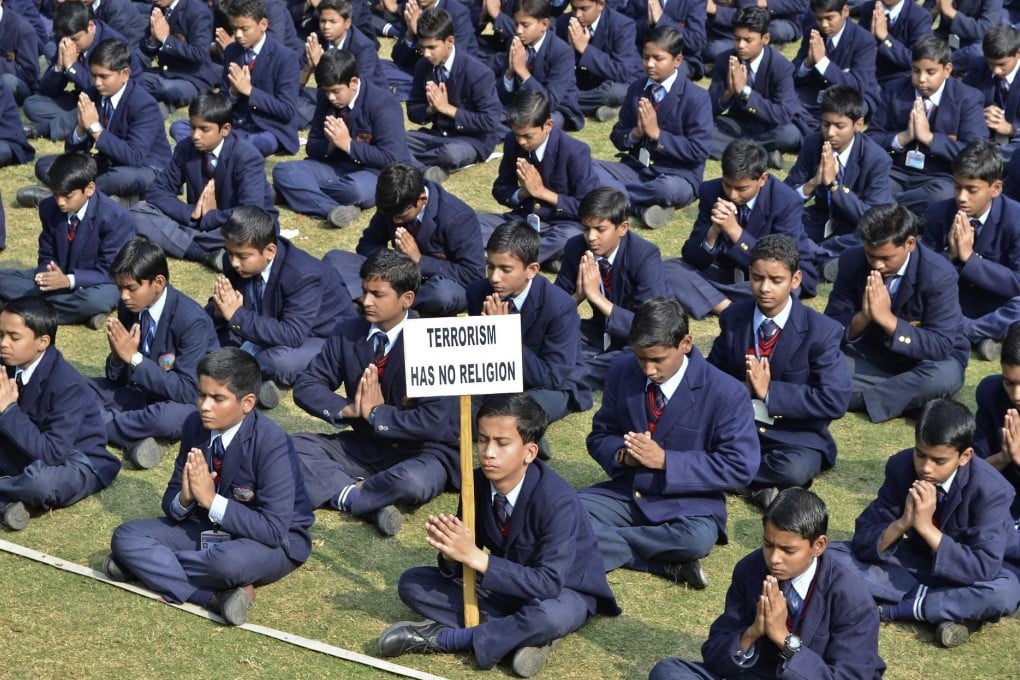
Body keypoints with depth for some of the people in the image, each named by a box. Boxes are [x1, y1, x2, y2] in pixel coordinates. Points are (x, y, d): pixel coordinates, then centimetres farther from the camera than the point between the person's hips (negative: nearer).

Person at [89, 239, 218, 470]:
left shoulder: (192, 321, -23)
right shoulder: (129, 307, -4)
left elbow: (187, 391, -27)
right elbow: (118, 379, 3)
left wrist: (135, 358, -28)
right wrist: (117, 358, -21)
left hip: (189, 403, -7)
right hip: (147, 393, 7)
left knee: (168, 417, -41)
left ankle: (101, 422, -18)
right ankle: (132, 440, -26)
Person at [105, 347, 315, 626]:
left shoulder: (272, 443, -25)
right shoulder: (195, 425, -8)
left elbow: (273, 529, -28)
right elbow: (170, 500, 0)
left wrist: (212, 501, -31)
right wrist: (184, 501, -25)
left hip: (274, 541, -6)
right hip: (210, 527, 7)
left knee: (229, 561, -41)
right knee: (126, 537, -13)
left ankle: (150, 565, -12)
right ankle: (218, 596, -25)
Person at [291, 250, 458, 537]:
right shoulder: (348, 333, -2)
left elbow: (435, 422, -24)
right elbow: (306, 386, 0)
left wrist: (376, 413, -19)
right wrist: (348, 409, -18)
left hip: (423, 452, -5)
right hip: (366, 446, 5)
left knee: (412, 483, -40)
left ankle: (343, 492, -15)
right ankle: (360, 497, -23)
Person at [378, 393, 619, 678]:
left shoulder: (558, 500, -29)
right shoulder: (477, 484, -12)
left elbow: (548, 583, -34)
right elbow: (465, 562, -5)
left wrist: (476, 557, -38)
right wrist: (452, 553, -31)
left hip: (563, 591, -6)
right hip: (508, 585, 6)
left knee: (548, 617, -42)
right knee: (412, 582, -9)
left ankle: (445, 638, -21)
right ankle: (518, 633, -20)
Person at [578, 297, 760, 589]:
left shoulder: (726, 393, -13)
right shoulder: (622, 372, -1)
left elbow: (740, 467, -15)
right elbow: (600, 436, 10)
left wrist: (665, 460, -21)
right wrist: (622, 454, -16)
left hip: (687, 503, -4)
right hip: (625, 493, 4)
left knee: (699, 538, -39)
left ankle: (607, 541, -16)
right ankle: (667, 562, -22)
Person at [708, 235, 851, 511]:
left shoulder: (820, 331, -10)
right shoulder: (733, 317, 2)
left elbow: (835, 401, -17)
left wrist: (770, 392, -21)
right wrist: (742, 389, -14)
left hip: (796, 437, -2)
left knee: (796, 470, -37)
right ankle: (760, 483, -14)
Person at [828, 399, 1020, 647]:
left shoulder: (991, 490, -25)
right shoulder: (900, 467, -16)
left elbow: (985, 569, -31)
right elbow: (863, 542, -15)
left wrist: (926, 526, -37)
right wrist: (901, 523, -35)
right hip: (914, 562, 3)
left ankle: (888, 609, -23)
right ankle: (948, 608, -20)